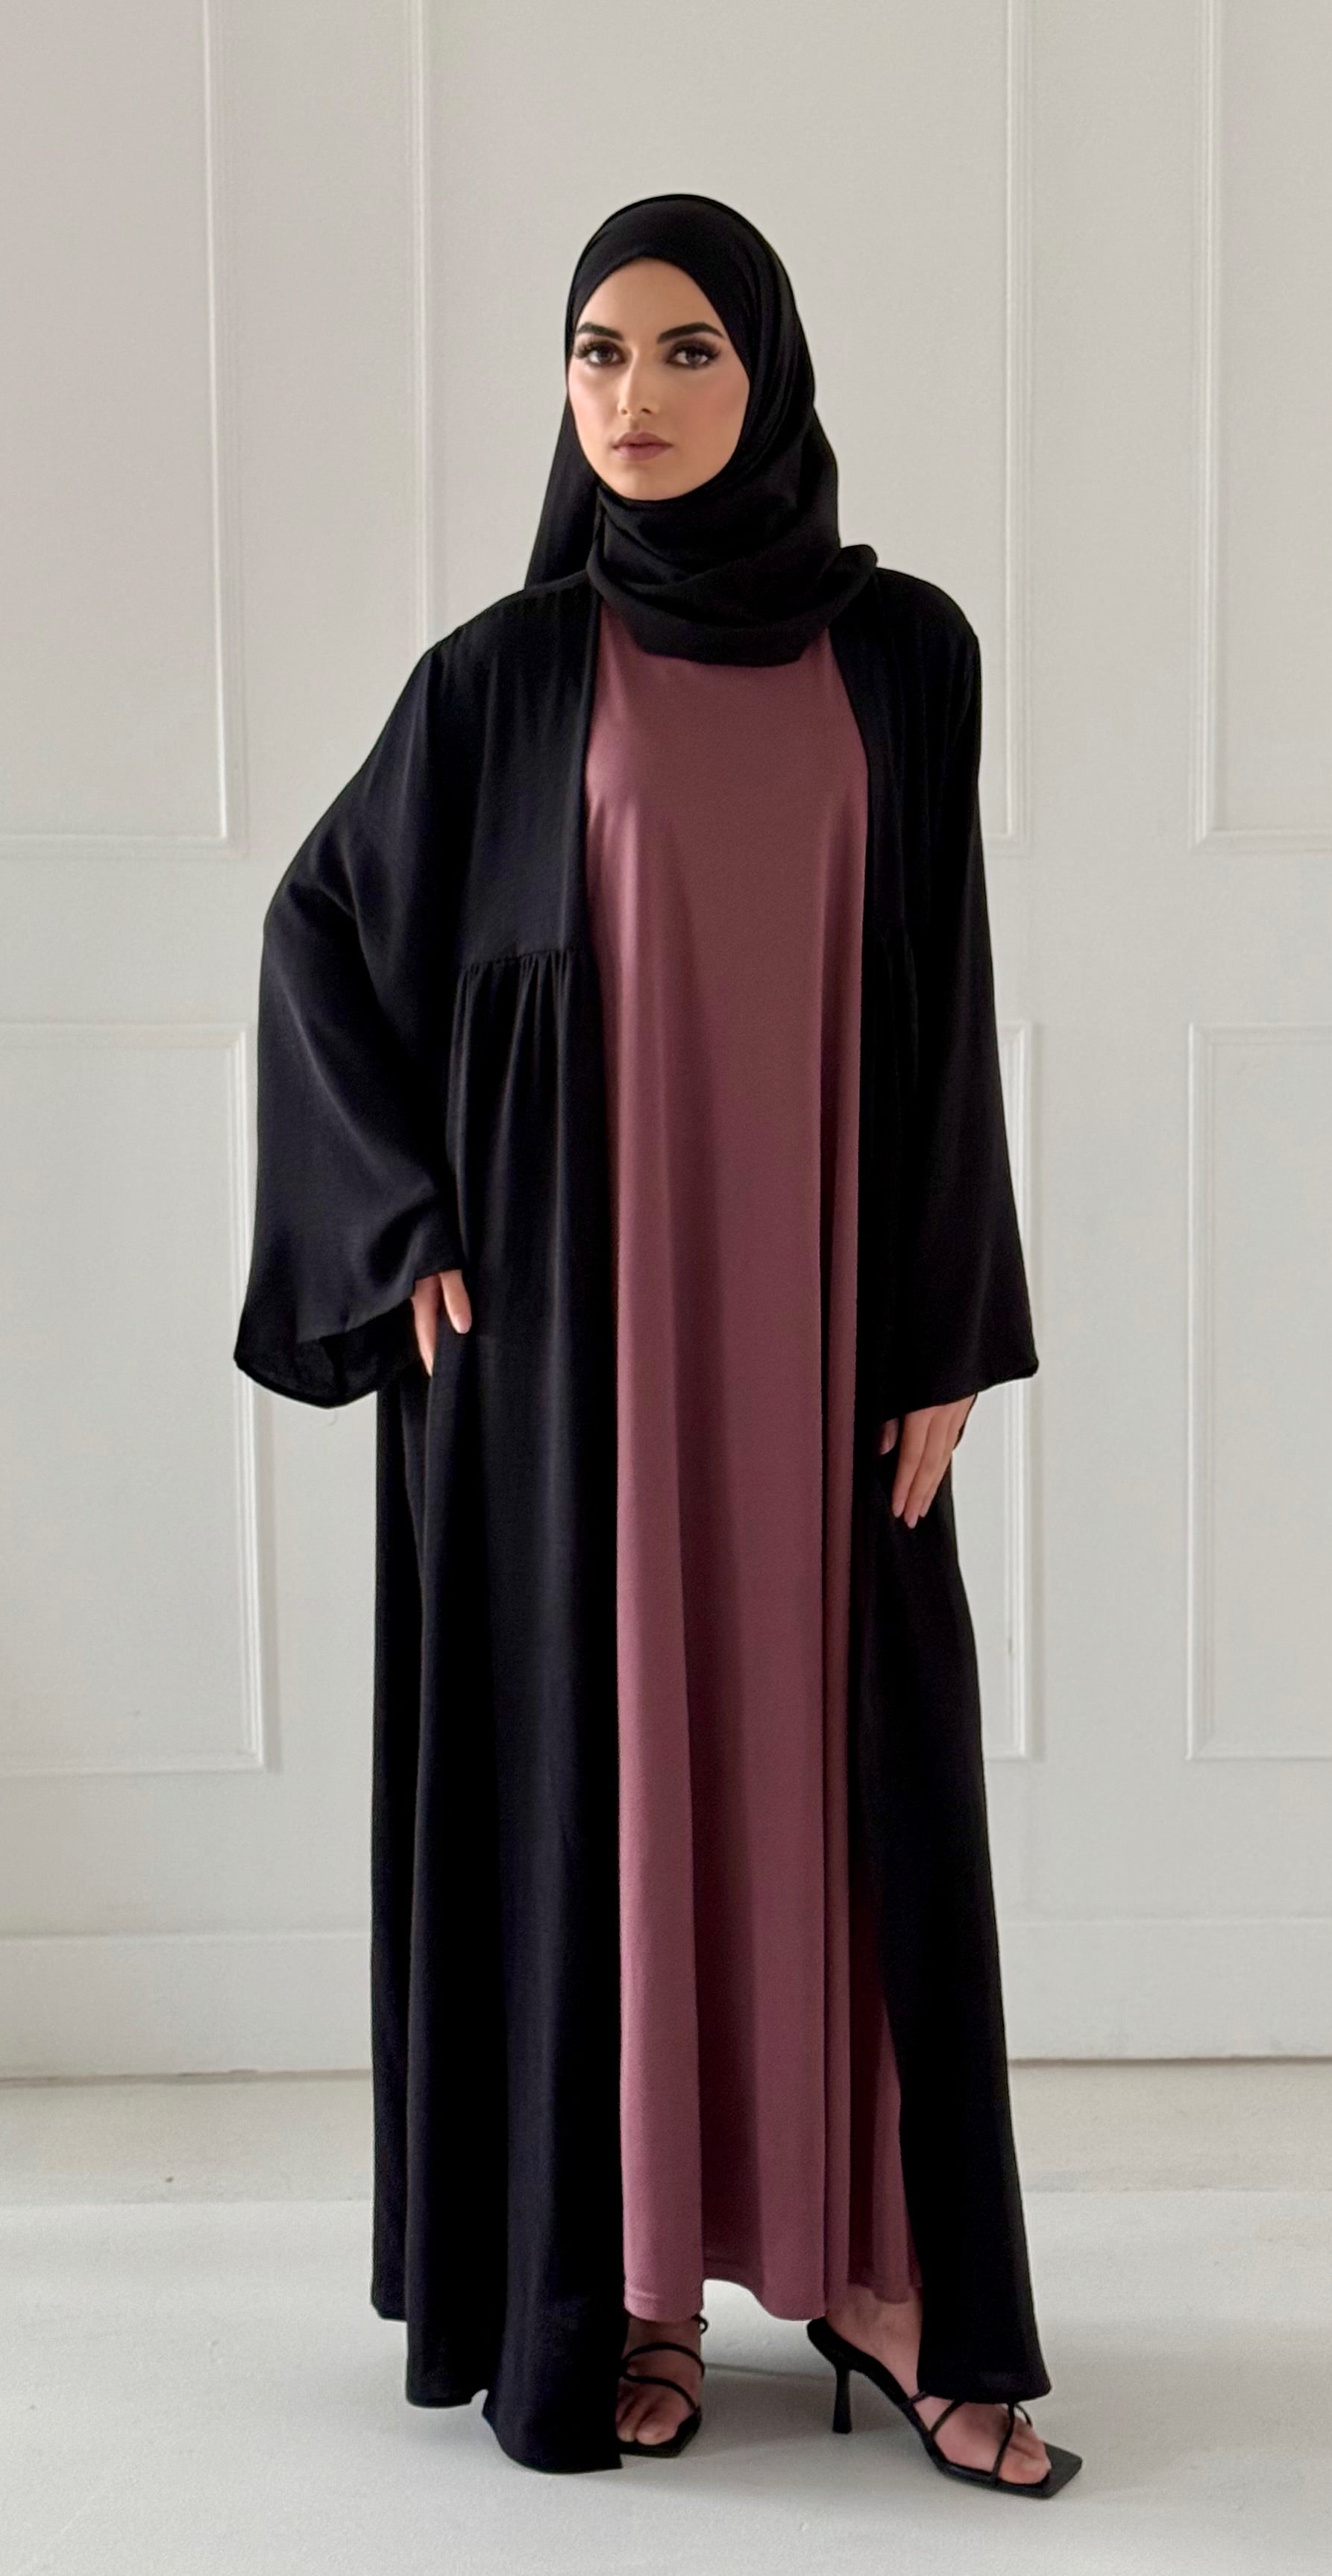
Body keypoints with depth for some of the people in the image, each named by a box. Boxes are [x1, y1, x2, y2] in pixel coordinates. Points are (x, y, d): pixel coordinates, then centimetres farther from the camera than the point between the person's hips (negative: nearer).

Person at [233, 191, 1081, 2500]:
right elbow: (322, 929, 9)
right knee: (593, 1750, 3)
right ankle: (617, 2276, 17)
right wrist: (408, 1231, -1)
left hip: (821, 1299, 1)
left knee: (849, 1763, 4)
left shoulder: (904, 652, 5)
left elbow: (943, 1007, 4)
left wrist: (943, 1338, -1)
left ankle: (876, 2265, 17)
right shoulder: (506, 670, 2)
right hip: (573, 1304, -1)